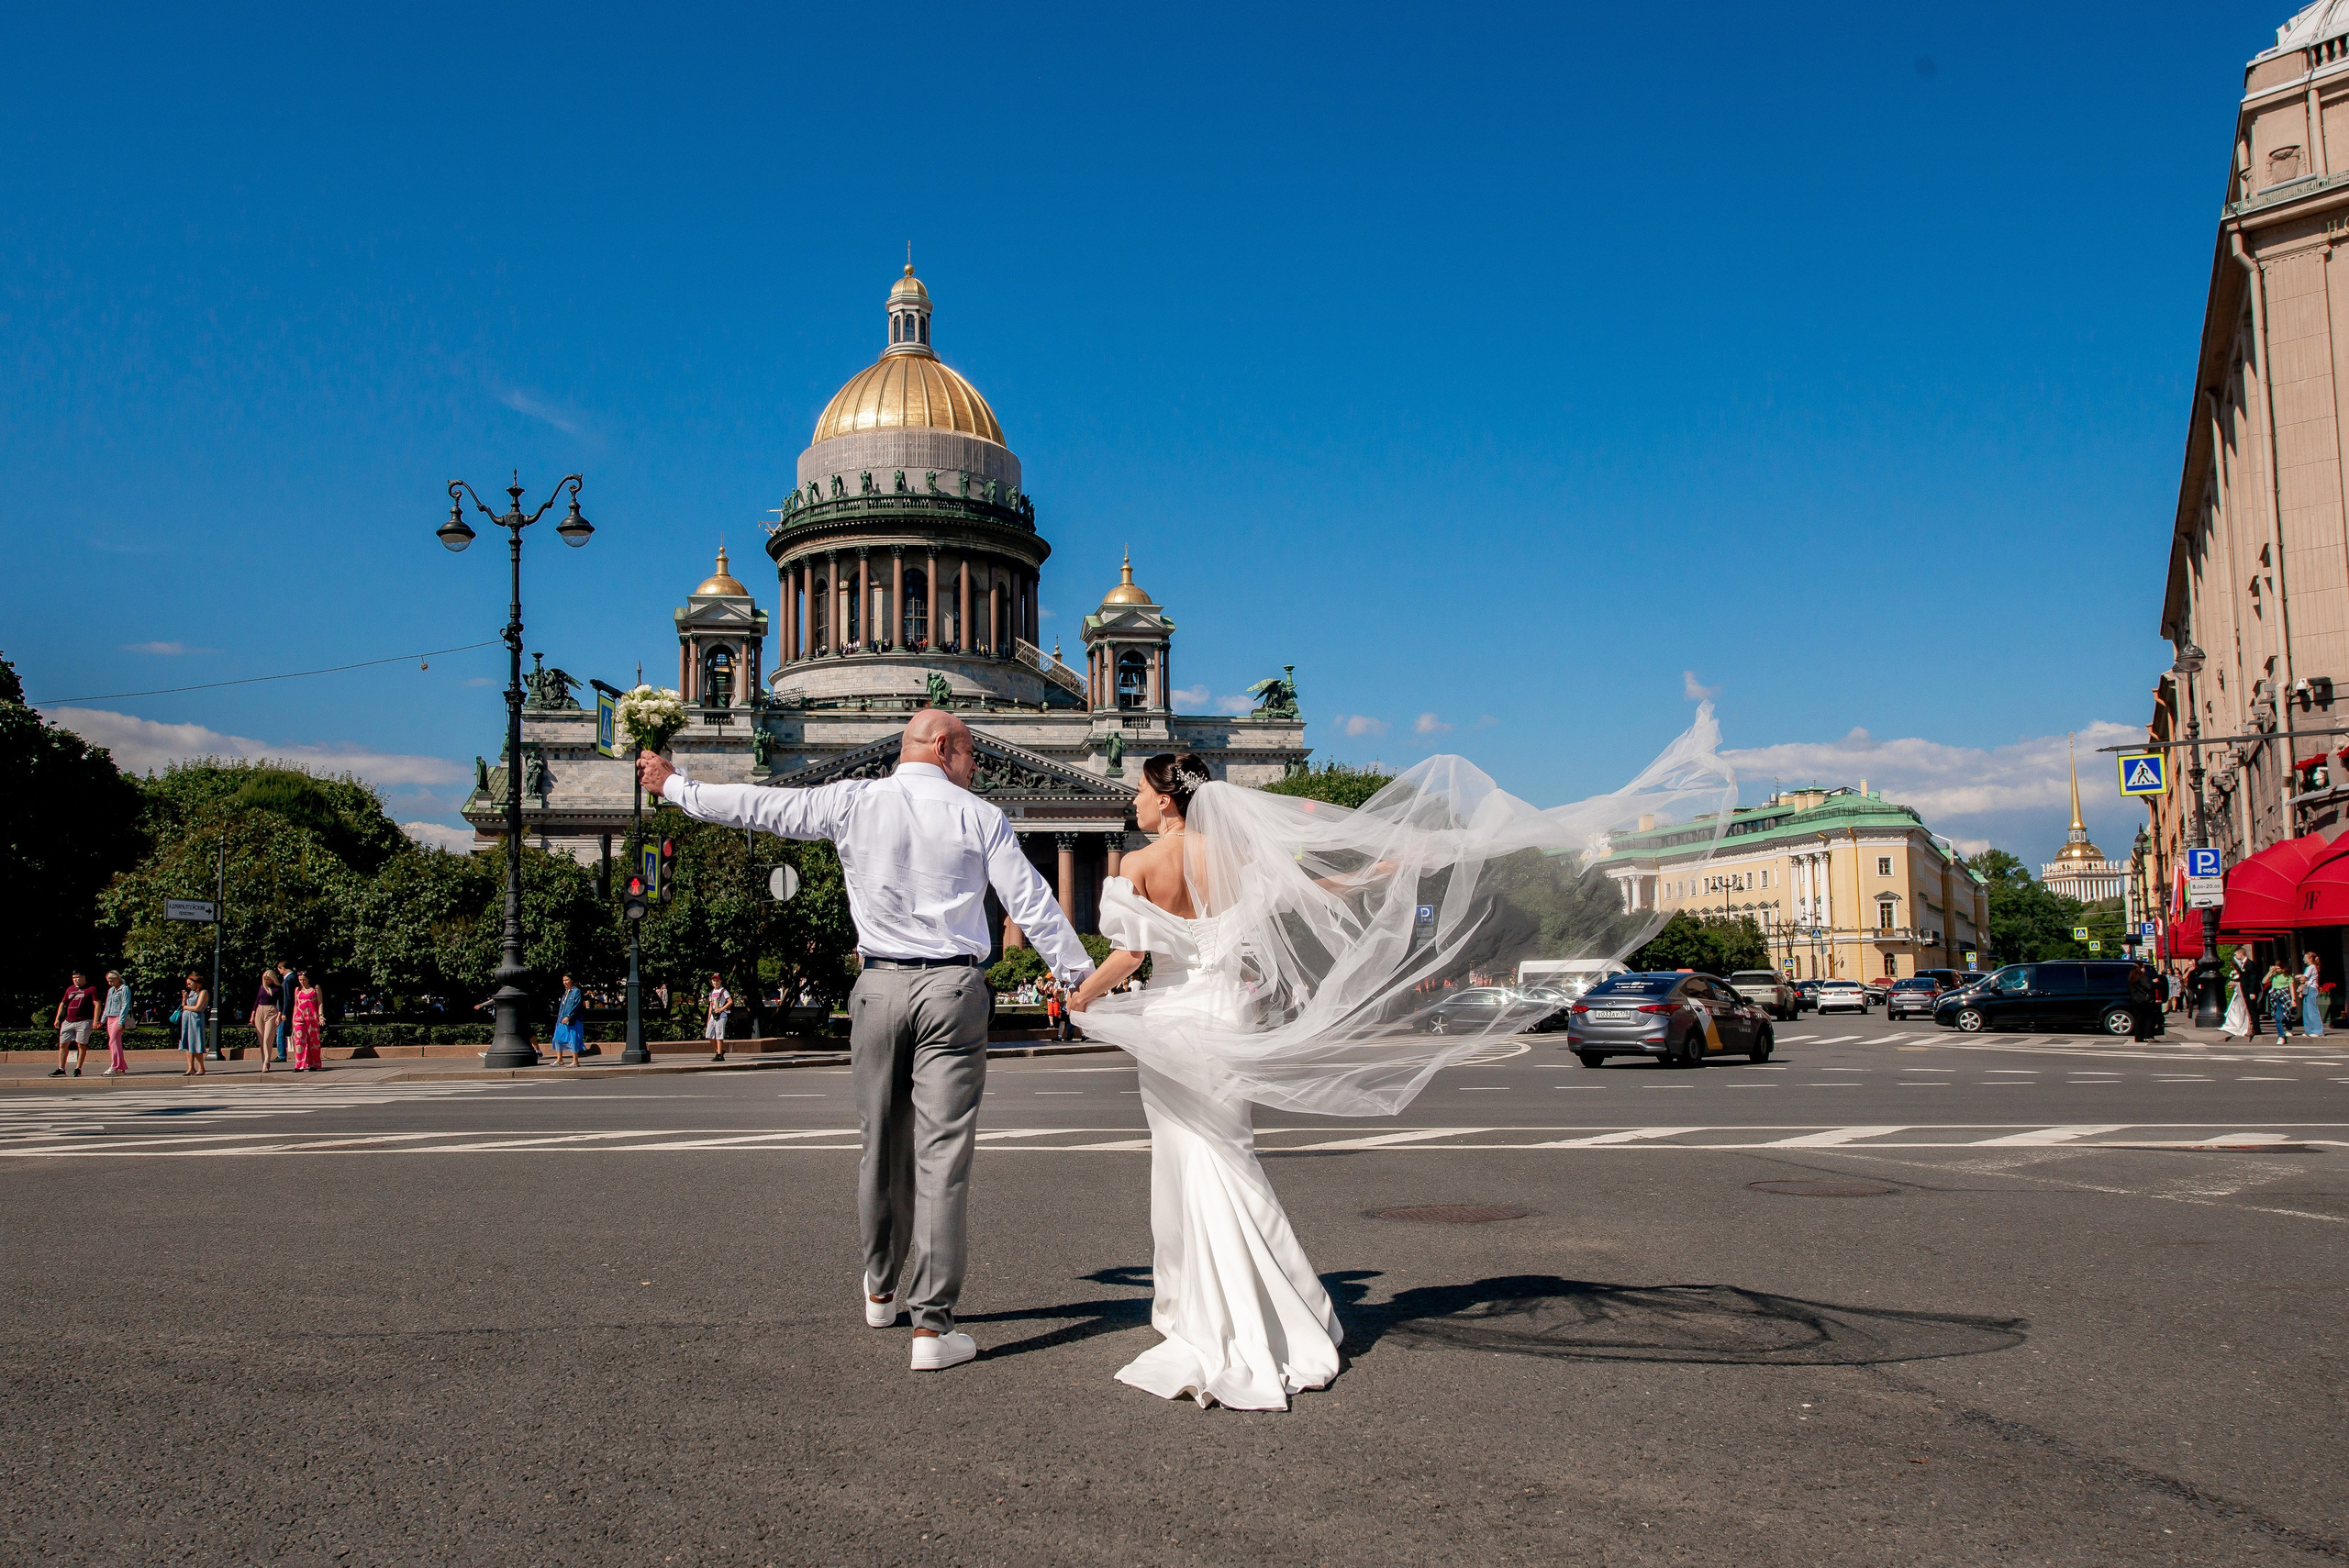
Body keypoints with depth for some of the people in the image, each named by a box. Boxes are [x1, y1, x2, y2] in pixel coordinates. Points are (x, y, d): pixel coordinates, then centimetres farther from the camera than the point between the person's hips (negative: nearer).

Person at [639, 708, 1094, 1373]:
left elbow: (758, 805, 12)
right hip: (953, 991, -2)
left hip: (880, 988, 3)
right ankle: (932, 1325, -1)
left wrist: (674, 786, 27)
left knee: (883, 1148, 17)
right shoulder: (980, 816, 1)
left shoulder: (853, 802, 5)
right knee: (943, 1157, -2)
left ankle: (881, 1291, 37)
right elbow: (1033, 905, 0)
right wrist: (1081, 977, 8)